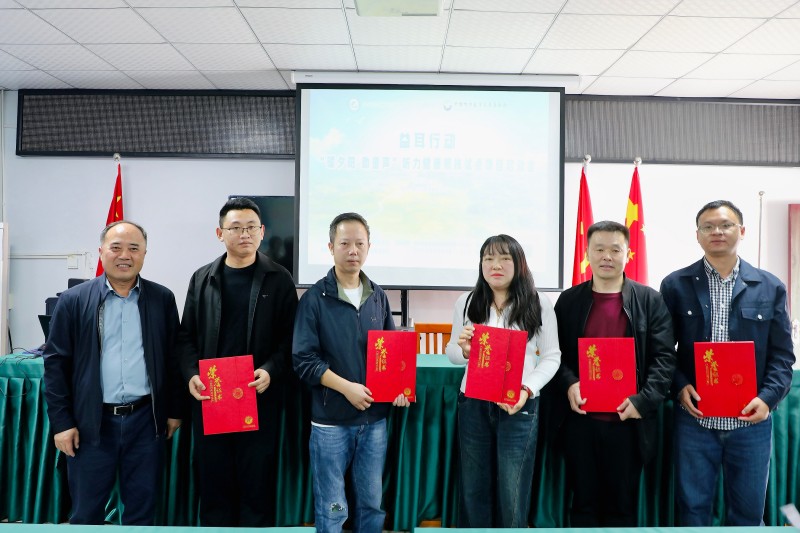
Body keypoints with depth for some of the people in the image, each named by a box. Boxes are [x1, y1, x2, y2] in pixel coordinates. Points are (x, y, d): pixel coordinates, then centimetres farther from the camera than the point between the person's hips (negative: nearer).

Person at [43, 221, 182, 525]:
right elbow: (56, 362, 0)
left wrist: (174, 410, 6)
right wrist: (61, 421, -4)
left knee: (142, 511, 12)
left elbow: (173, 358, 6)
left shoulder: (162, 299, 3)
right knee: (86, 513, 12)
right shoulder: (74, 300, -1)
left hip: (146, 421, 1)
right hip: (91, 423, -1)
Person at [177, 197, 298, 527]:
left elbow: (289, 338, -1)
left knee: (257, 482, 6)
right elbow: (186, 336, 8)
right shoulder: (201, 279, 9)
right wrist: (191, 375, -8)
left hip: (260, 398, -2)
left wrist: (271, 371, -17)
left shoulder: (279, 280, 1)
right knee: (213, 481, 11)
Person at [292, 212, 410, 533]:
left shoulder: (378, 297, 6)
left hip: (375, 417, 4)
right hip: (331, 419, -4)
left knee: (372, 502, 15)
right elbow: (303, 360, -11)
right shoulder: (315, 298, -7)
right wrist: (346, 387, -20)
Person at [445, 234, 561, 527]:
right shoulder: (466, 302, 3)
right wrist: (464, 350, -15)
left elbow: (551, 357, -3)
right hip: (473, 404, 2)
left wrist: (527, 389, -17)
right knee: (473, 488, 14)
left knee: (512, 492, 10)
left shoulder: (539, 305, -3)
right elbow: (451, 351, 8)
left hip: (520, 407, -2)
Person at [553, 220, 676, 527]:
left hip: (629, 421, -1)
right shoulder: (568, 300, 5)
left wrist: (644, 401, -15)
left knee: (622, 504, 13)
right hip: (580, 419, 1)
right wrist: (568, 384, -13)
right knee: (584, 502, 13)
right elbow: (555, 353, 6)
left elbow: (664, 357, -3)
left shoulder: (650, 301, 1)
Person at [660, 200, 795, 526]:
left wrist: (767, 397, -11)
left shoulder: (770, 288, 4)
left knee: (748, 510, 13)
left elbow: (782, 355, 4)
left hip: (751, 421, 1)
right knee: (692, 508, 10)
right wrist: (679, 386, -12)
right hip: (694, 420, -1)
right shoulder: (675, 285, 1)